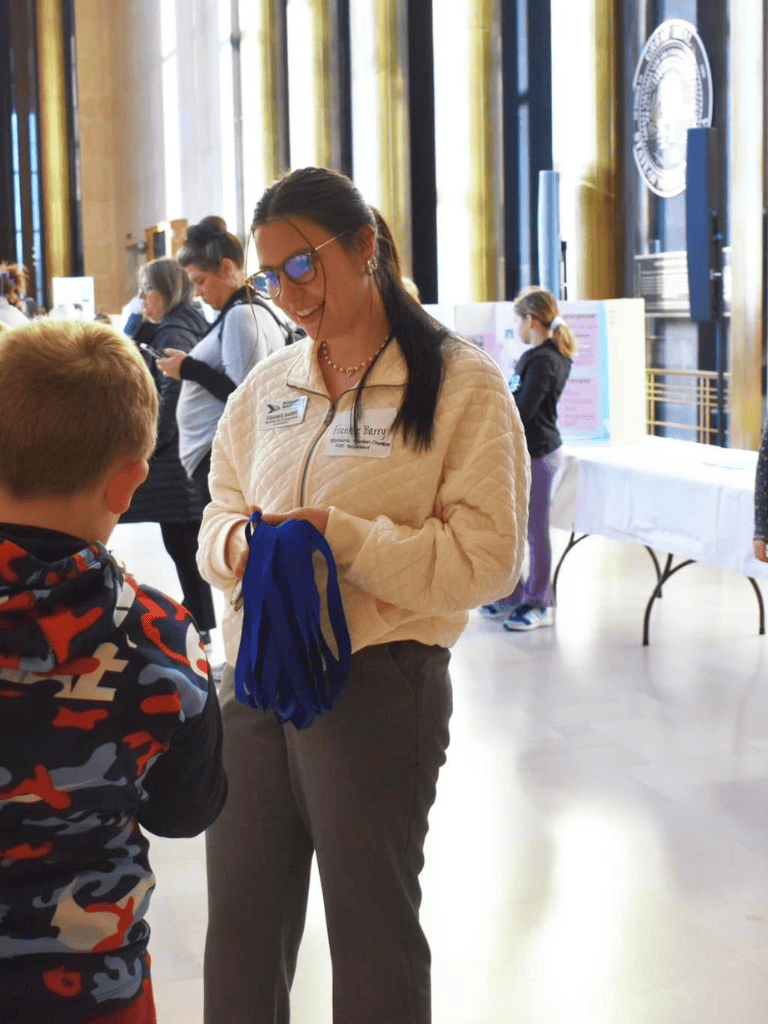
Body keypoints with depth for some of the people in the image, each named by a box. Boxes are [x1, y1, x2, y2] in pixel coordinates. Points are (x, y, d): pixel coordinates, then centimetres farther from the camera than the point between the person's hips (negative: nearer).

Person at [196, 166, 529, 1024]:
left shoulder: (462, 385, -7)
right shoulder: (266, 388, 10)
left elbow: (485, 557, -13)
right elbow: (219, 509, 14)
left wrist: (343, 537, -24)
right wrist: (236, 544, -10)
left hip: (375, 683, -5)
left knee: (374, 938, 12)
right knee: (239, 935, 17)